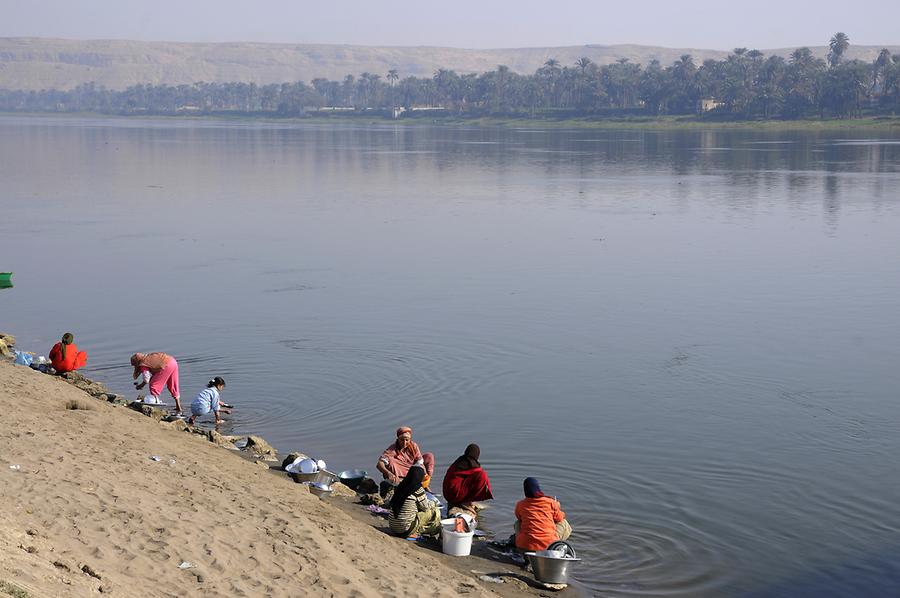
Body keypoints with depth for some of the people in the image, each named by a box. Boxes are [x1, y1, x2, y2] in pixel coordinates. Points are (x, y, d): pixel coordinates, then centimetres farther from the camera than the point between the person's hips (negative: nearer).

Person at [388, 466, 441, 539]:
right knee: (435, 512, 3)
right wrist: (433, 503, 21)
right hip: (405, 529, -8)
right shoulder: (418, 489, -13)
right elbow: (425, 507, -2)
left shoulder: (401, 486, 6)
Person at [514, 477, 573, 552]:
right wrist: (557, 507, 31)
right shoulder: (551, 502, -3)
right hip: (547, 545, -2)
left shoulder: (519, 505, 1)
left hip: (524, 546, 2)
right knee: (564, 524, 23)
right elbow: (559, 518, 11)